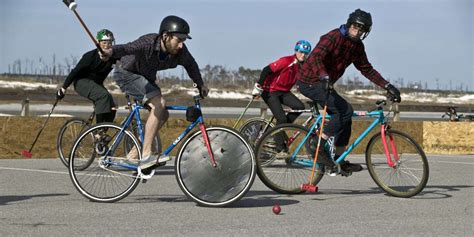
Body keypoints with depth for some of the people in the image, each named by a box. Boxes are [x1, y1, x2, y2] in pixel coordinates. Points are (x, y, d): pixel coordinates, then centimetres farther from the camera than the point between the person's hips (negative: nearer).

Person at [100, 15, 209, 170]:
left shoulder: (180, 52, -16)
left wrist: (200, 85, 18)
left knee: (163, 116, 4)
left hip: (145, 77, 8)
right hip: (126, 73, -8)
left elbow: (191, 65, 6)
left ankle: (133, 155, 14)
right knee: (159, 104, -25)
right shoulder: (149, 43, -35)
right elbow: (127, 48, -54)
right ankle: (146, 155, -27)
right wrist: (111, 52, -75)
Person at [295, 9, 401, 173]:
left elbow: (367, 69, 14)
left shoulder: (357, 46, 7)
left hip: (323, 84, 9)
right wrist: (325, 78, -50)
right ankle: (318, 145, -16)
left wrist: (387, 86, 5)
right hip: (310, 82, -9)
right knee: (345, 110, -20)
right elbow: (316, 57, -33)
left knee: (344, 117, 7)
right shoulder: (333, 37, -19)